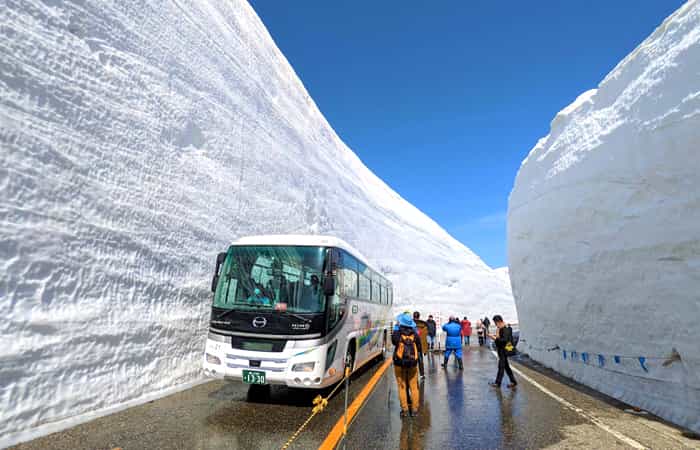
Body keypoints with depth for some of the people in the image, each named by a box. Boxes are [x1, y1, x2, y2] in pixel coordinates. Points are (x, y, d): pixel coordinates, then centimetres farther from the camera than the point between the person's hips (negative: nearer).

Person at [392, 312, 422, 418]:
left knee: (402, 387, 9)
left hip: (400, 363, -2)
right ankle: (414, 409, 17)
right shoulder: (414, 334, -6)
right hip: (413, 363, 2)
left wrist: (396, 328, 10)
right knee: (413, 387, 12)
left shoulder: (397, 333, -13)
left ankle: (404, 409, 13)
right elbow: (419, 348, 1)